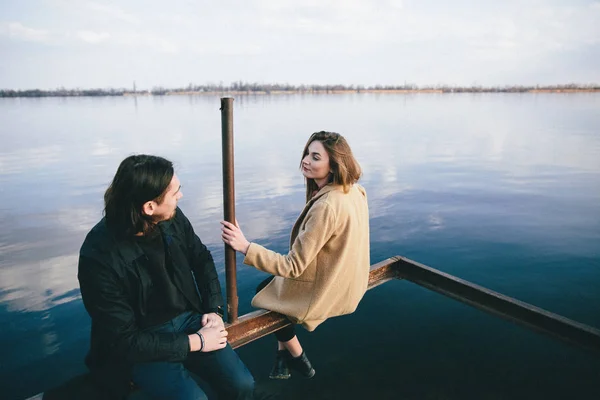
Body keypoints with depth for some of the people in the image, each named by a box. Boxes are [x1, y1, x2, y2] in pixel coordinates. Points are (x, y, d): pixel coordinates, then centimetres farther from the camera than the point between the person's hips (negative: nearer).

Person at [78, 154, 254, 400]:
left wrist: (214, 309, -2)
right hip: (140, 345, -4)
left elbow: (201, 258, 8)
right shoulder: (99, 257, -25)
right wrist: (194, 342, -19)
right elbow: (124, 341, -20)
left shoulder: (172, 217, -11)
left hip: (188, 318, 4)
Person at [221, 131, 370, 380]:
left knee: (263, 293, 17)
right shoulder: (353, 191, -4)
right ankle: (284, 354, 26)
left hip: (326, 292, -8)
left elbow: (293, 266, -30)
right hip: (347, 282, 9)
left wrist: (245, 246, -31)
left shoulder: (326, 206, -33)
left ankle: (297, 359, 31)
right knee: (271, 282, 22)